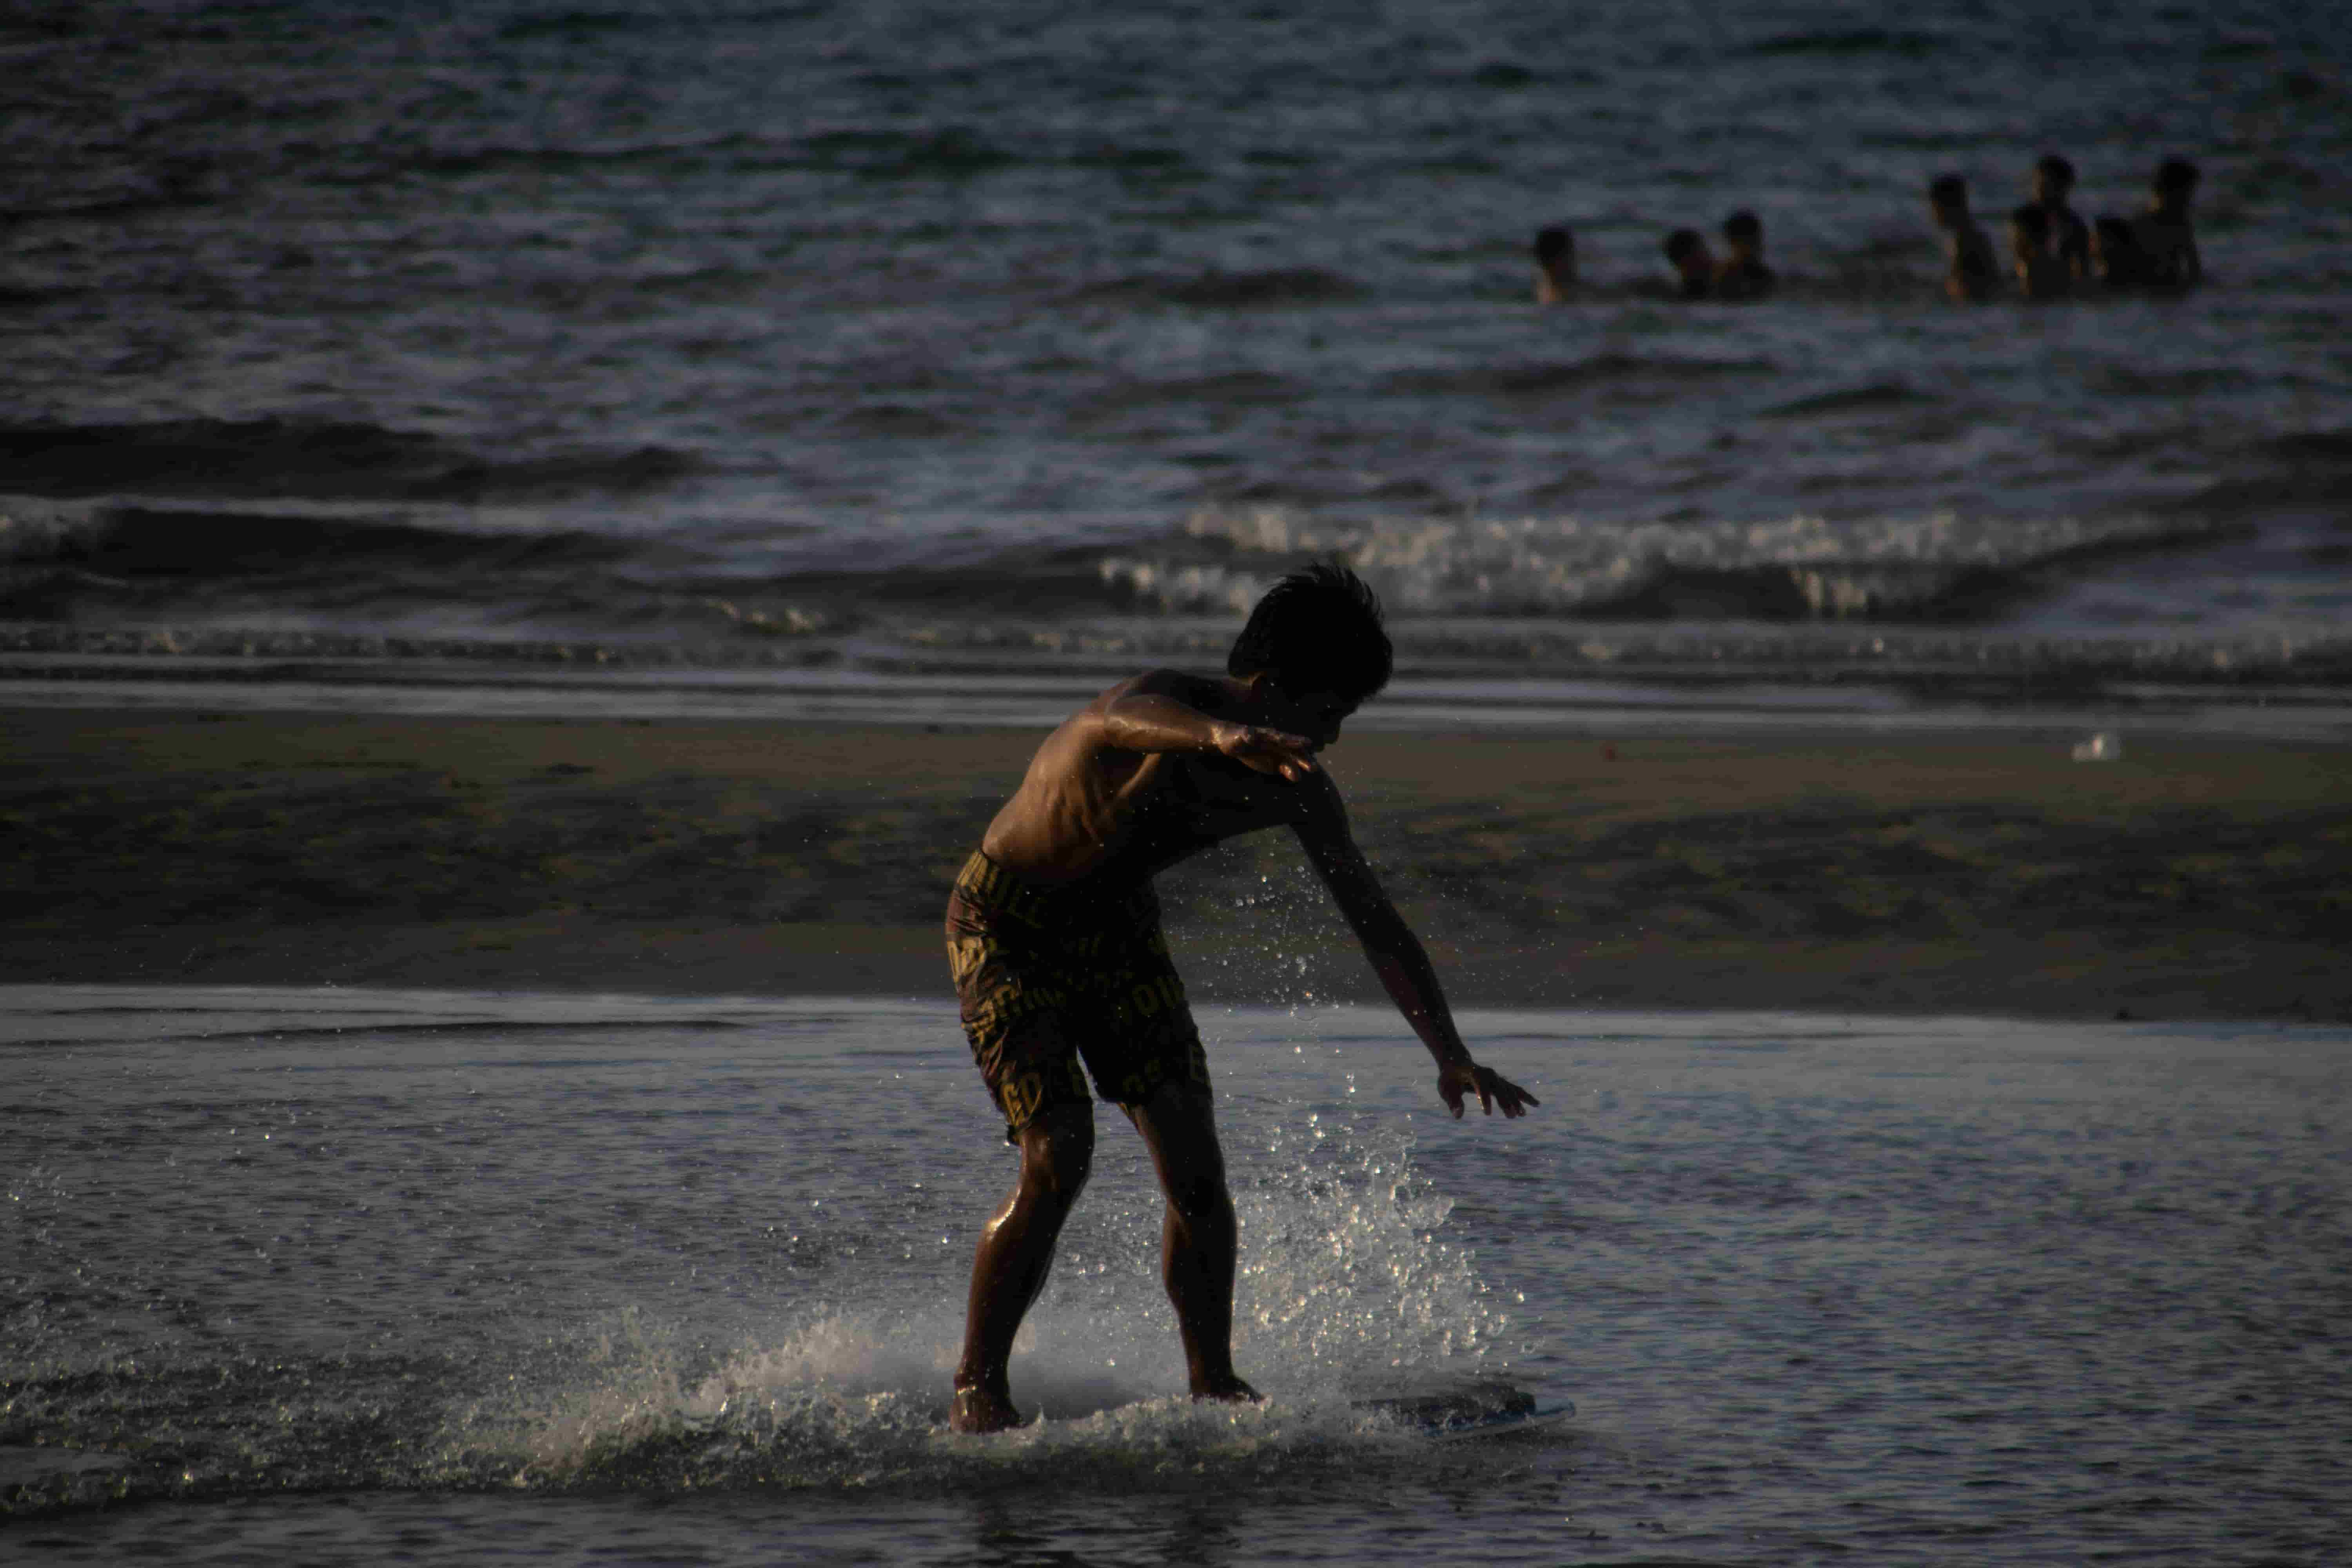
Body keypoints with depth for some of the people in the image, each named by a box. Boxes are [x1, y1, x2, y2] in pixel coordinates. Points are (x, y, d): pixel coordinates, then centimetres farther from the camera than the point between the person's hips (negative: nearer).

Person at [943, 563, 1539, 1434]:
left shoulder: (1293, 784, -11)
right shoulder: (1161, 706, -31)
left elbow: (1376, 921, -1)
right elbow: (1117, 719, -59)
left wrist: (1451, 1056, -7)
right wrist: (1220, 736, -81)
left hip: (1117, 927, 6)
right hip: (1008, 928, -6)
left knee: (1194, 1163, -3)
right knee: (1056, 1160, -18)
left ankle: (1213, 1383, 10)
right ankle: (977, 1391, -6)